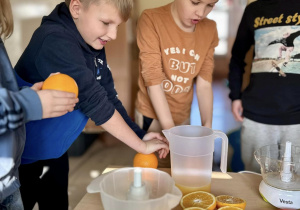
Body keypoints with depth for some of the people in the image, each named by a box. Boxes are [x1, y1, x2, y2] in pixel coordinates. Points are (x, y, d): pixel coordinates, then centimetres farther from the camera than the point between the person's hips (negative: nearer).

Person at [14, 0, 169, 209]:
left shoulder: (93, 44, -2)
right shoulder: (56, 42, -29)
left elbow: (109, 95, -1)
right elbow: (94, 101, -31)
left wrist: (140, 134, -9)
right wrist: (141, 146, -23)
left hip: (54, 151, 8)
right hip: (22, 155, -8)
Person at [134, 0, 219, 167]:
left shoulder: (210, 30, -2)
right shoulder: (151, 20, -16)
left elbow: (204, 83, -5)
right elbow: (153, 81, -19)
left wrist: (207, 126, -15)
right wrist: (170, 129, -21)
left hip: (183, 116, 4)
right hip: (151, 115, -4)